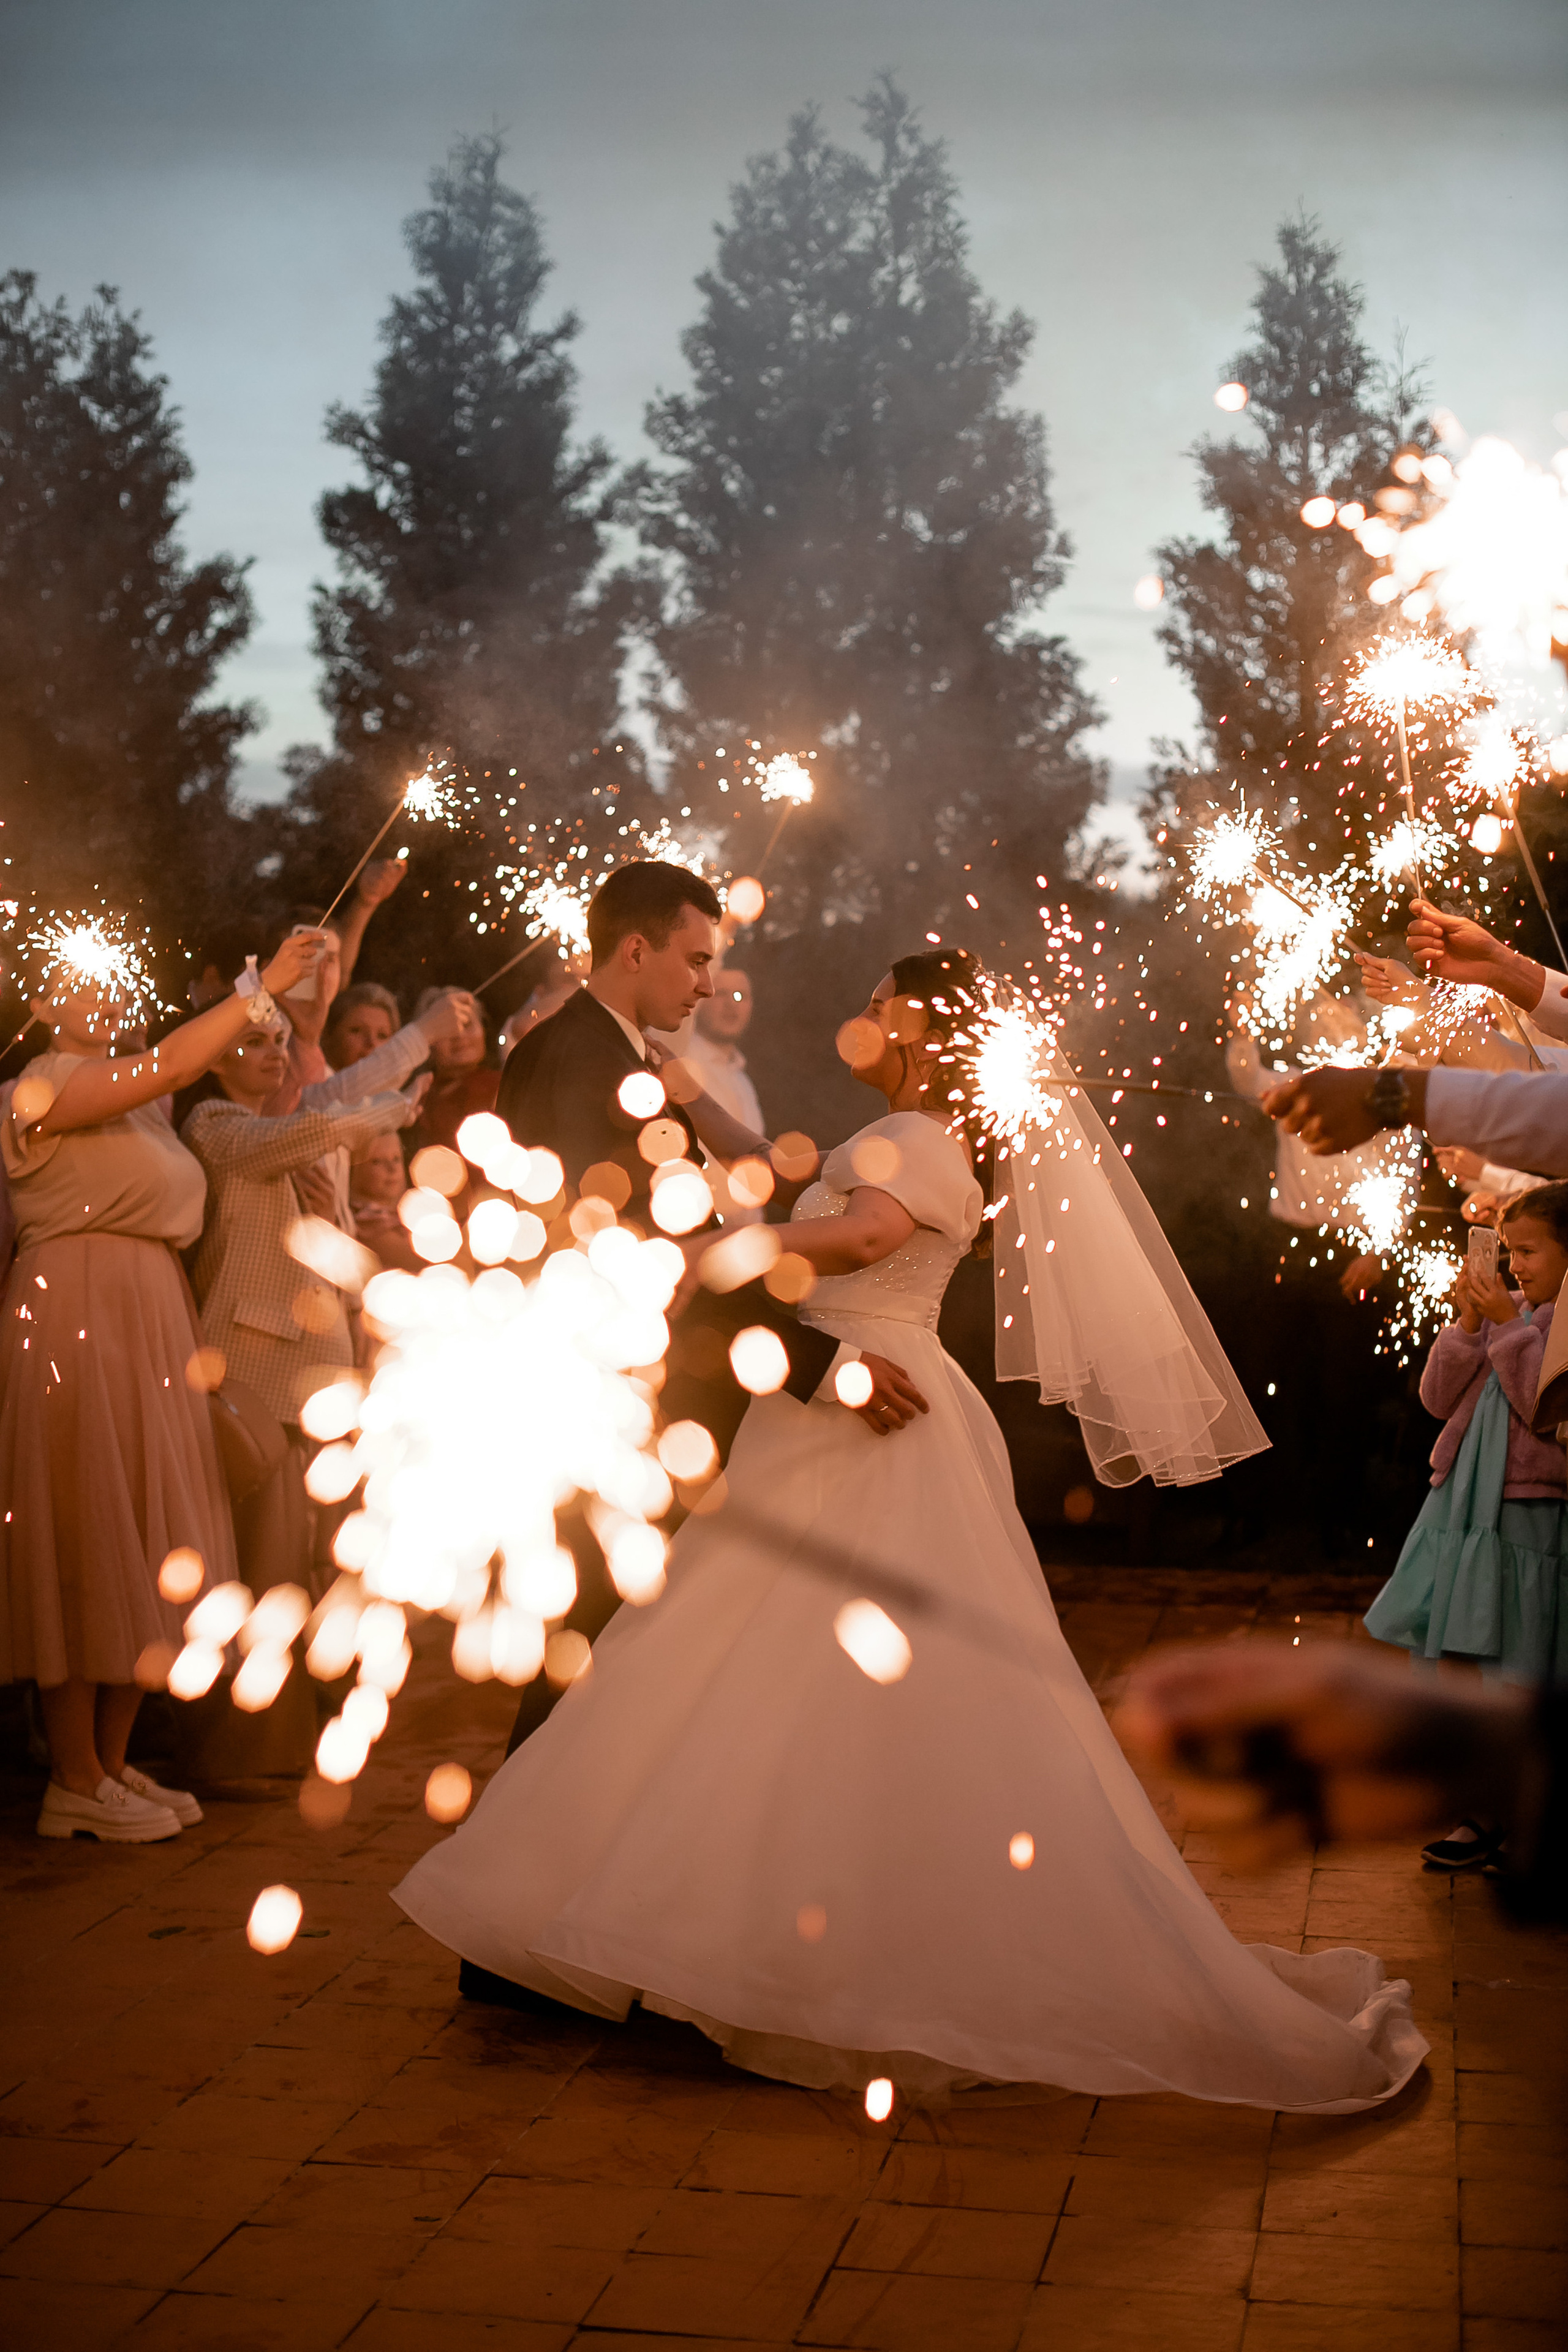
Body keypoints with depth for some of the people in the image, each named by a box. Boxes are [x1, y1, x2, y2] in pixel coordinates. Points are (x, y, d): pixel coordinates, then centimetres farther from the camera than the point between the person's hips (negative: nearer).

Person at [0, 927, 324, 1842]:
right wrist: (265, 988, -17)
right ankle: (75, 1783, 5)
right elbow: (174, 1062, -21)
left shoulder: (139, 1102, 20)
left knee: (147, 1557, 10)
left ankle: (114, 1762, 18)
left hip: (151, 1329, 9)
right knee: (86, 1550, -4)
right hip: (77, 1324, -9)